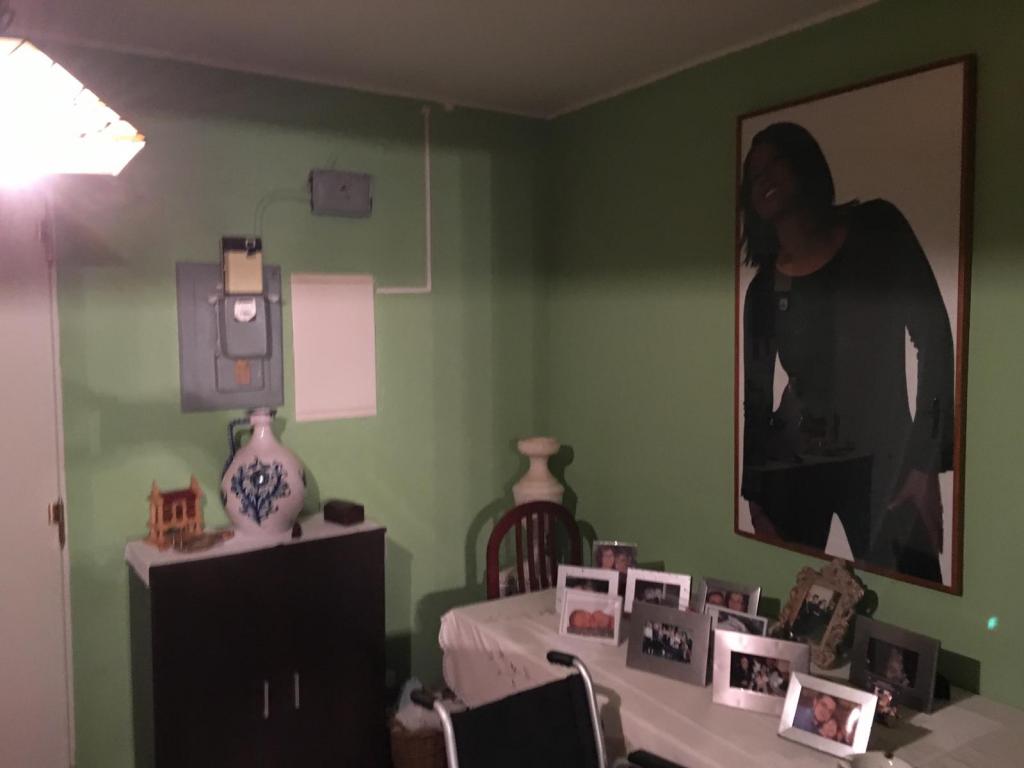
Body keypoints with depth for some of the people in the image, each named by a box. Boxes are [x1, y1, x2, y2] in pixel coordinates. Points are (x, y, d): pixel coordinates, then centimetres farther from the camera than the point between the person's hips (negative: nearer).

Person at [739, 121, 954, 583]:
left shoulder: (875, 230, 3)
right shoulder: (763, 288, 10)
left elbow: (934, 338, -3)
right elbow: (756, 400, 11)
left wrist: (927, 459, -11)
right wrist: (755, 500, 6)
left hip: (881, 459, -2)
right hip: (789, 468, 3)